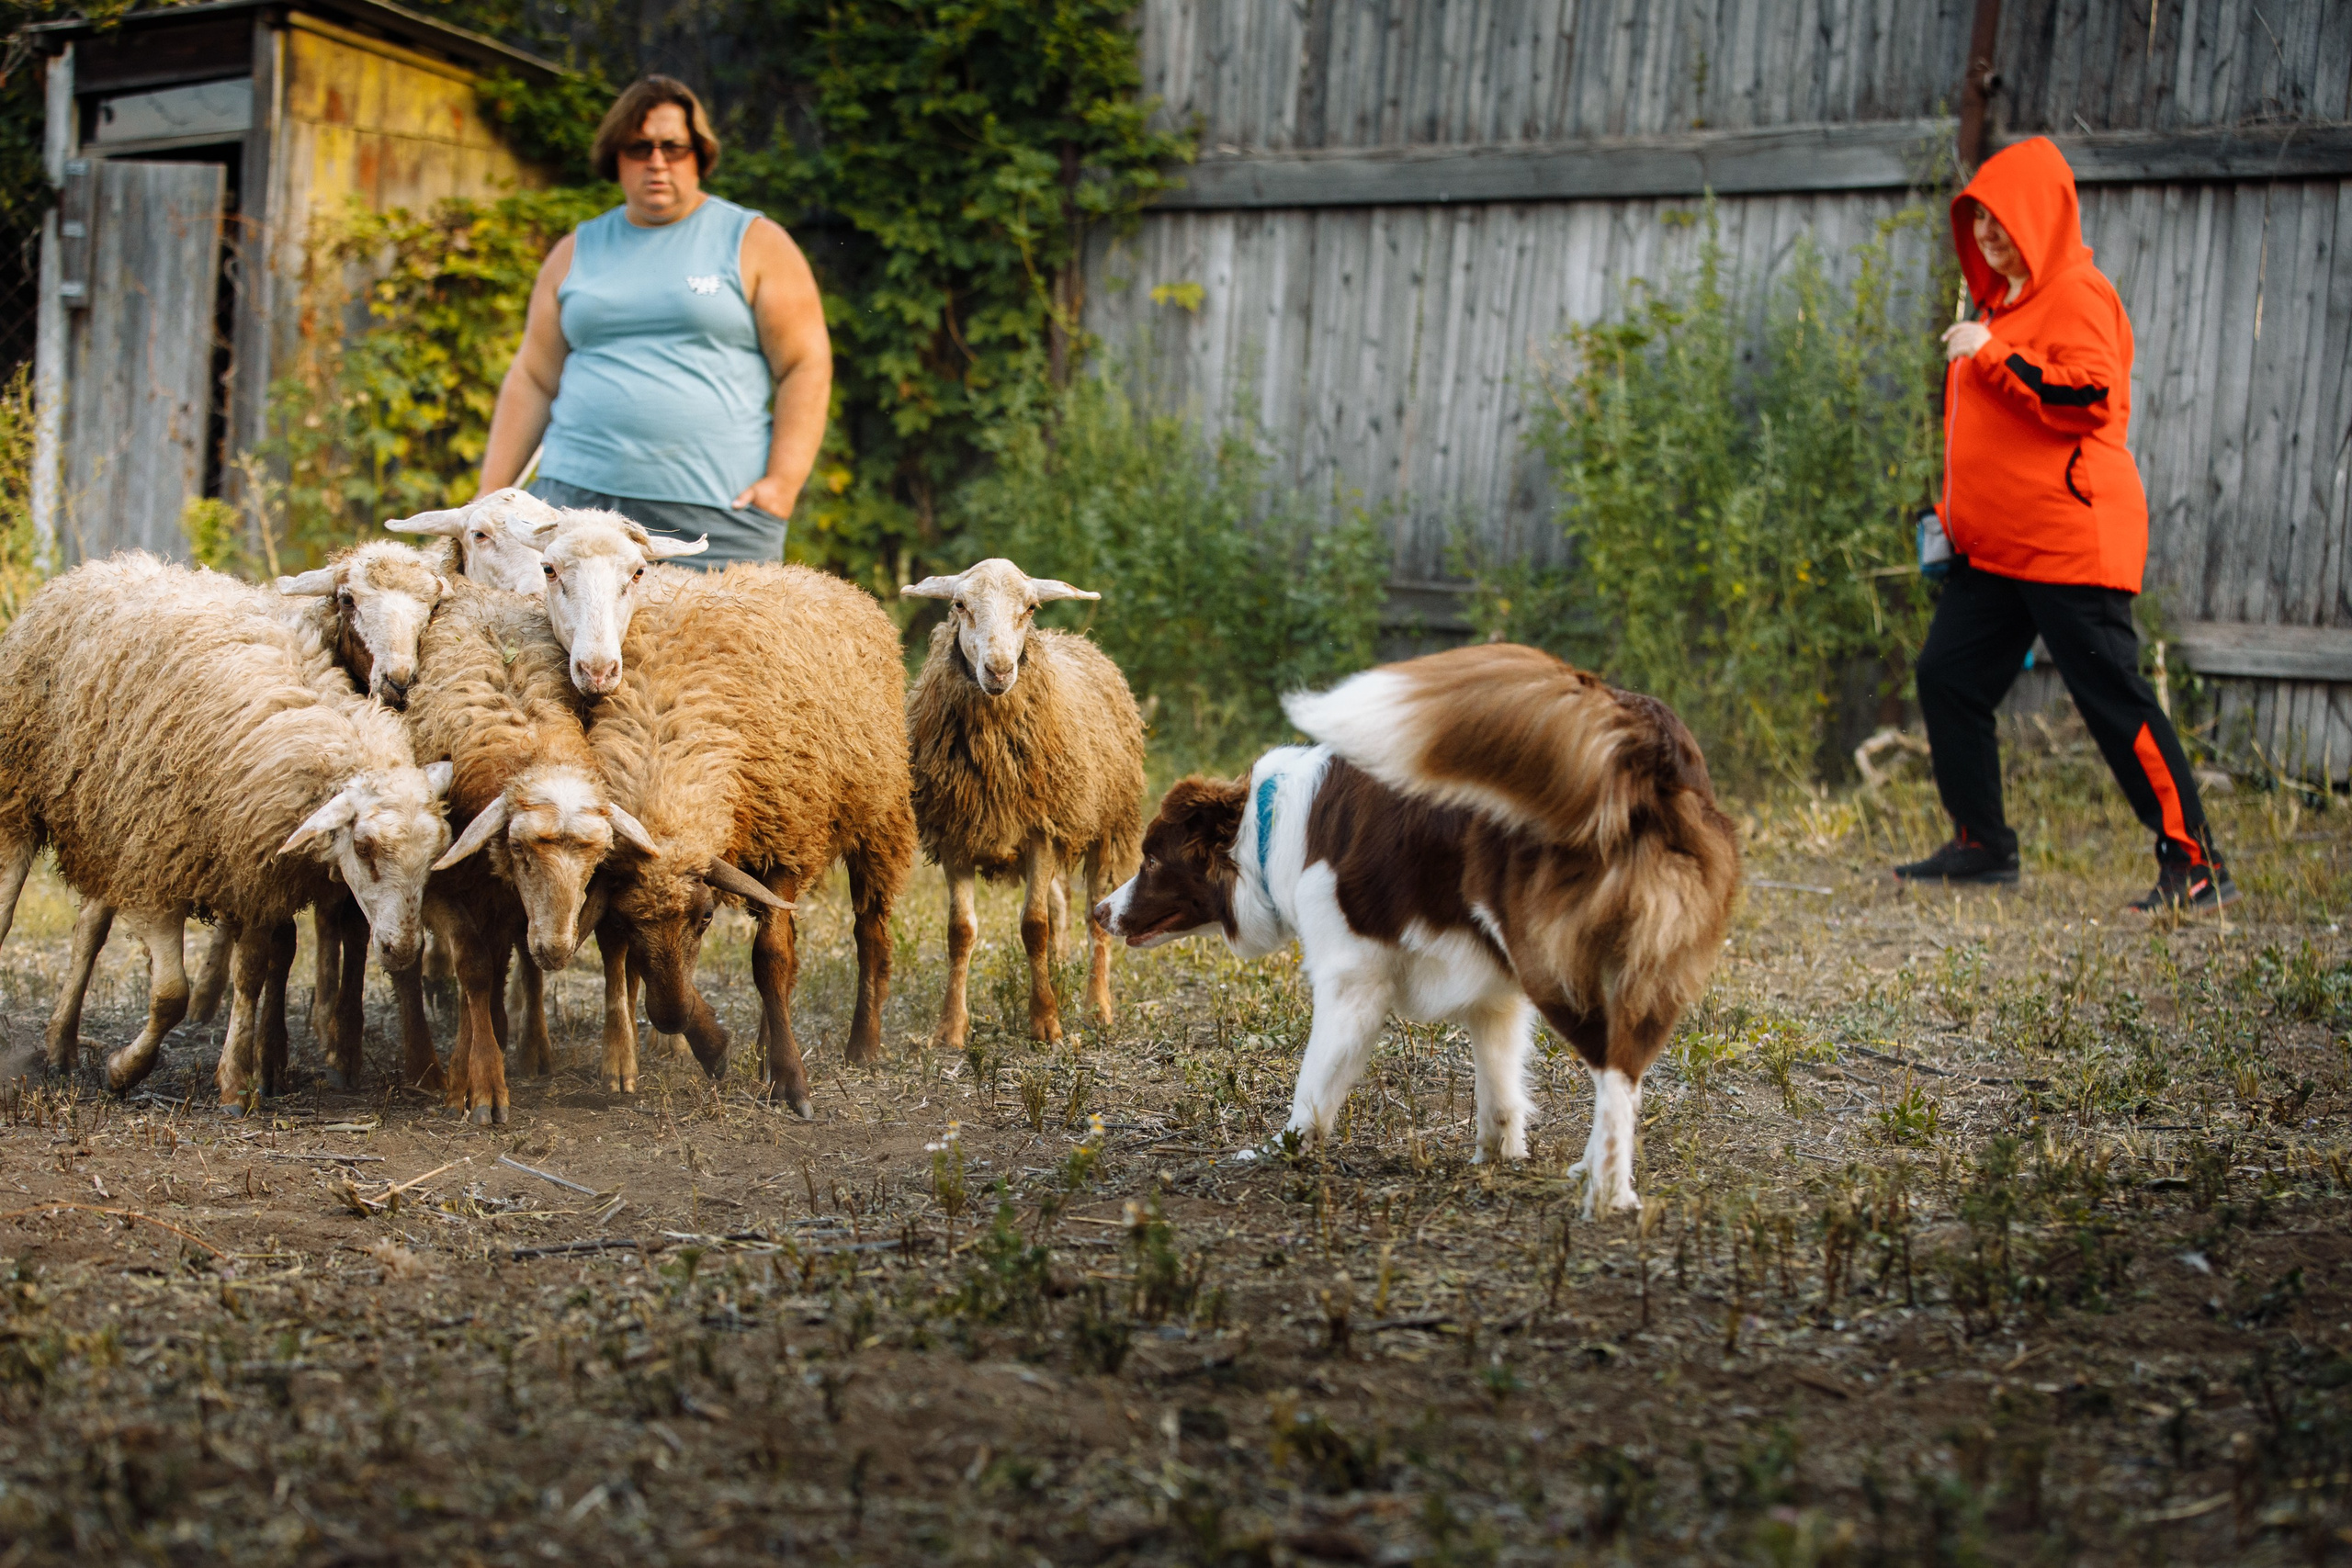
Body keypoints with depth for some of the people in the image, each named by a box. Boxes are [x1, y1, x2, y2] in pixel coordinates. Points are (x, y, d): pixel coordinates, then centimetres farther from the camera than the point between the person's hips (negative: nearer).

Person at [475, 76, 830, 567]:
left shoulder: (755, 244, 8)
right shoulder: (576, 251, 18)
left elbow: (806, 367, 2)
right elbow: (533, 379, 19)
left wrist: (783, 483, -9)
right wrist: (491, 497, 12)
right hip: (578, 499, 3)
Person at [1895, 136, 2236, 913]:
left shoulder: (2077, 294, -10)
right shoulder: (2004, 299, 19)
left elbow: (2090, 397, -24)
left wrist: (1990, 353, -22)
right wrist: (1956, 512, 24)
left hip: (2069, 541, -10)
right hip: (1994, 548, 10)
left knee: (2113, 698, -10)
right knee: (1946, 676, 8)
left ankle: (2197, 863, -6)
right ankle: (1982, 844, 19)